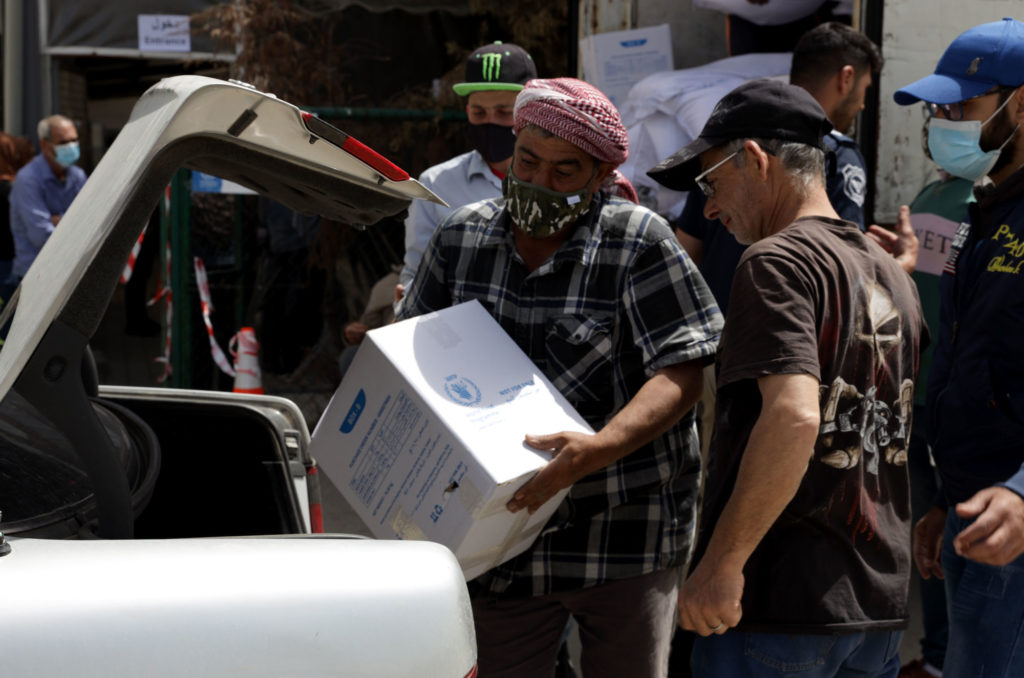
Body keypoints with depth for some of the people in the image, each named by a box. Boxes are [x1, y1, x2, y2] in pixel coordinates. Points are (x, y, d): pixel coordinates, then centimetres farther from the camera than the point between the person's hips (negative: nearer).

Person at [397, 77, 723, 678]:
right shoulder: (462, 237, 6)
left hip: (626, 536, -3)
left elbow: (681, 374, -13)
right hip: (502, 539, 3)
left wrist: (597, 449, -29)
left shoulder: (640, 242, -8)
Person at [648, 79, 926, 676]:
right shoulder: (894, 277, 13)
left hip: (780, 605, -8)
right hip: (881, 602, 8)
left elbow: (794, 417, -26)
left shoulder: (778, 262, -12)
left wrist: (722, 562, -23)